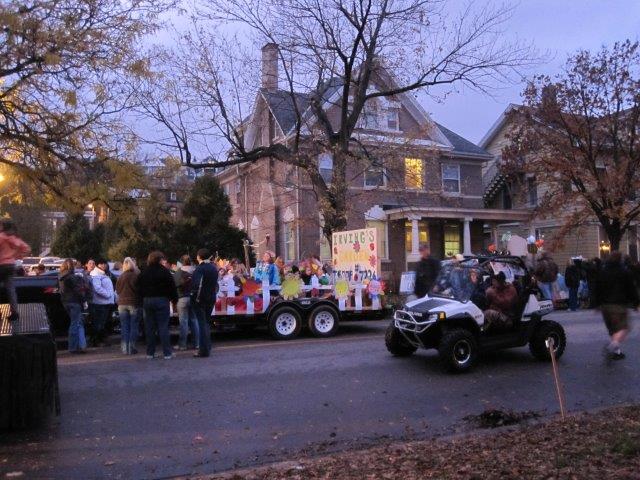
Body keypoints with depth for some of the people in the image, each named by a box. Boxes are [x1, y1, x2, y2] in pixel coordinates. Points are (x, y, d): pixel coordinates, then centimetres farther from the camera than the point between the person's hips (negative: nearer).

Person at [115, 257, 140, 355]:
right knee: (133, 326, 4)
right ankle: (131, 348, 3)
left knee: (124, 327, 8)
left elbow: (117, 290, 9)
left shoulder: (121, 277, -1)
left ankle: (125, 348, 7)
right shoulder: (137, 276, -11)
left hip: (122, 304, 3)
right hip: (134, 303, -3)